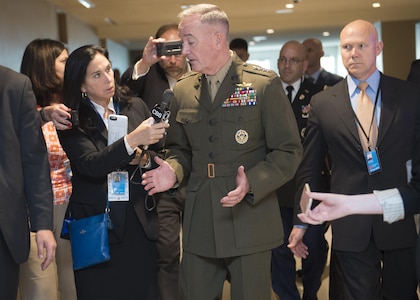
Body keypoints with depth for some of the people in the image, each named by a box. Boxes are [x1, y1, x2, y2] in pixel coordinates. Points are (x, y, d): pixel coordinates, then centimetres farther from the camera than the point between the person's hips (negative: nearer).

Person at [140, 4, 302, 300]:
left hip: (250, 223, -4)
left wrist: (252, 182, -22)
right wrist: (173, 170, -6)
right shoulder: (183, 90, 7)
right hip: (199, 225, 4)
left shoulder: (264, 84, -7)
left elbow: (288, 151, -7)